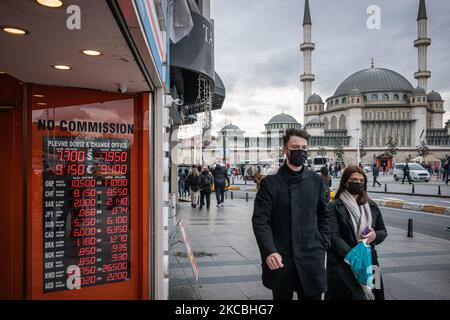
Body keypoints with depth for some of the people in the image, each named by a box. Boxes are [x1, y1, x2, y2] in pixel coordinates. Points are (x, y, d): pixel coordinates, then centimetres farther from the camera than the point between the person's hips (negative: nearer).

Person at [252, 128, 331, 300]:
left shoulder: (316, 180, 6)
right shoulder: (270, 183, -5)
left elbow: (324, 214, 14)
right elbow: (260, 220, -10)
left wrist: (323, 242, 3)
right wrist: (269, 252, -21)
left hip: (311, 258, 2)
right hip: (280, 260, -2)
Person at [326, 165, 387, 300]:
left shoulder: (372, 206, 10)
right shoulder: (335, 206, -5)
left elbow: (383, 231, 16)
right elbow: (334, 236, -13)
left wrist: (375, 235, -8)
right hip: (343, 264, -4)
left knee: (371, 294, 6)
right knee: (350, 294, -4)